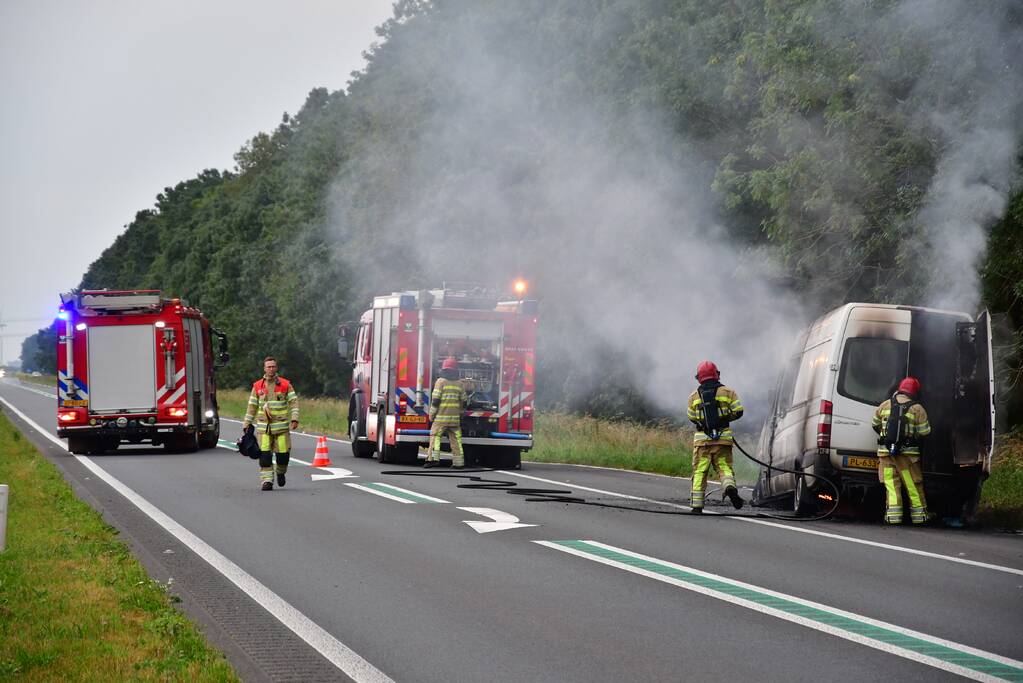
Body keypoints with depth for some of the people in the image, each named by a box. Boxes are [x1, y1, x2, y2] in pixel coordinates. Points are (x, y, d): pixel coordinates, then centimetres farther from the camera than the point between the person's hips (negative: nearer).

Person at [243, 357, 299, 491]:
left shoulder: (285, 384, 4)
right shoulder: (257, 386, 8)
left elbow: (294, 402, 2)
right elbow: (252, 406, 13)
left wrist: (294, 419, -11)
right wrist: (246, 424, 12)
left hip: (281, 426, -1)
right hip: (263, 427, 1)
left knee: (283, 454, -2)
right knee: (265, 455, -8)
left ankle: (281, 472, 28)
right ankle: (267, 480, -3)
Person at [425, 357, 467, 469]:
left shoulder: (441, 381, -5)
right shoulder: (460, 384, 9)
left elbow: (435, 400, -8)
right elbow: (463, 402, 13)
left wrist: (432, 415, -1)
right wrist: (461, 414, 25)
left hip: (441, 416, -4)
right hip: (455, 417, 4)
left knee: (435, 436, -2)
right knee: (455, 438, 7)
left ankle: (433, 458, -15)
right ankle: (458, 462, 6)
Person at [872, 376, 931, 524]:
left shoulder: (885, 405, 8)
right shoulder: (917, 409, -3)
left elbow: (875, 425, 19)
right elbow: (924, 432, -2)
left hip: (885, 451, 2)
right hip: (907, 453, -2)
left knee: (892, 485, 4)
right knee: (914, 486, 6)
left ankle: (893, 516, -2)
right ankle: (919, 516, 12)